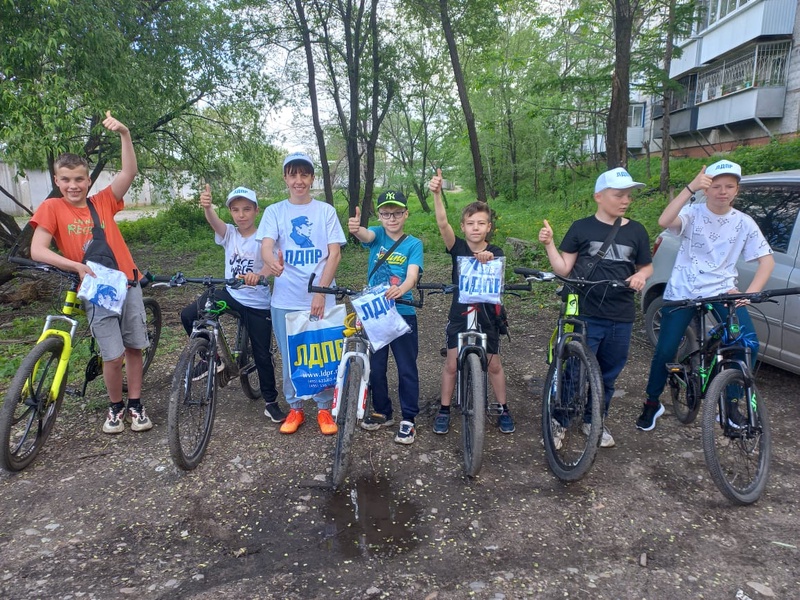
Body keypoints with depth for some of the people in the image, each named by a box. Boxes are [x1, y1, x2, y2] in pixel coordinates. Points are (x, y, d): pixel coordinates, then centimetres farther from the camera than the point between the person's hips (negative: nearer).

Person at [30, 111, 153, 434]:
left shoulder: (103, 202, 4)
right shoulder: (51, 208, -2)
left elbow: (130, 172, -7)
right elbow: (37, 250, -10)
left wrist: (124, 134, -19)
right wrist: (75, 266, -23)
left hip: (128, 284, 2)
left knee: (135, 348, 7)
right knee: (113, 356, -4)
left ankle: (135, 404, 22)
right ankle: (115, 406, 20)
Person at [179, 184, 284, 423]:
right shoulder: (229, 233, -1)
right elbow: (213, 220, -22)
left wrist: (258, 275, -50)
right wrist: (206, 206, -46)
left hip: (257, 303, -3)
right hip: (230, 293, 4)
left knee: (262, 354, 4)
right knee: (188, 315, -13)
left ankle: (271, 401, 22)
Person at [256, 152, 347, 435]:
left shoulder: (326, 210, 4)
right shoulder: (274, 211, 4)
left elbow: (334, 254, -1)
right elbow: (266, 247, -10)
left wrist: (320, 293, -11)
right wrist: (271, 262, -35)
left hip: (320, 299, 0)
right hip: (285, 300, 1)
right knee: (290, 358, 9)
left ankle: (324, 408, 23)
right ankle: (295, 409, 27)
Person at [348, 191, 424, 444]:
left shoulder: (414, 245, -4)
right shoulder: (377, 235, 1)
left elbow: (412, 276, -18)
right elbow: (365, 235, -24)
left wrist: (400, 290, -42)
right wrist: (355, 228, -49)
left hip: (403, 314, -2)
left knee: (407, 369, 4)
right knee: (375, 366, 13)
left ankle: (408, 419, 18)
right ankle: (382, 412, 31)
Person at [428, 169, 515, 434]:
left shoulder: (495, 252, -6)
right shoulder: (458, 247, -8)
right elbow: (442, 223, -25)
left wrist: (487, 260, -49)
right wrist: (437, 194, -40)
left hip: (487, 316, 1)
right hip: (459, 315, 0)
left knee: (494, 365, 12)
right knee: (451, 364, 4)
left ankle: (503, 410, 29)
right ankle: (444, 410, 20)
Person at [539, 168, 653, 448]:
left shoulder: (636, 231, 6)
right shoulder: (581, 228, -2)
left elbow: (647, 266, 16)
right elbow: (563, 269, -3)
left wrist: (641, 275, -6)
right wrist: (549, 244, -16)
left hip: (621, 318, 4)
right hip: (585, 315, -3)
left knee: (608, 374, 14)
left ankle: (595, 421, 33)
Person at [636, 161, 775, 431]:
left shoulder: (744, 223, 1)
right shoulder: (693, 213, -7)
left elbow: (766, 259, 2)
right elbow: (664, 221, -29)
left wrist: (749, 293, -13)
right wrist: (691, 187, -38)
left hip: (723, 291, 3)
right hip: (683, 292, -2)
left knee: (749, 345, -15)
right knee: (665, 350, -5)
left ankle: (730, 404, 8)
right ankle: (652, 403, 20)